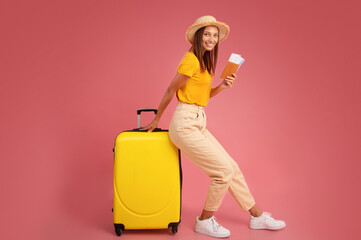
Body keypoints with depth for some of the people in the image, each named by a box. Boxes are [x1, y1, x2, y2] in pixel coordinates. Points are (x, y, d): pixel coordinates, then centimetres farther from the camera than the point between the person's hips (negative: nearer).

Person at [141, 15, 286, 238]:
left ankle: (257, 216, 25)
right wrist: (156, 120, 2)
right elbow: (170, 90, -7)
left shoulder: (205, 61, 16)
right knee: (224, 170, -7)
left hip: (198, 124, 9)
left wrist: (223, 86, 0)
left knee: (232, 168, 11)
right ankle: (205, 222, 12)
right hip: (185, 125, -9)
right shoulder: (191, 60, -14)